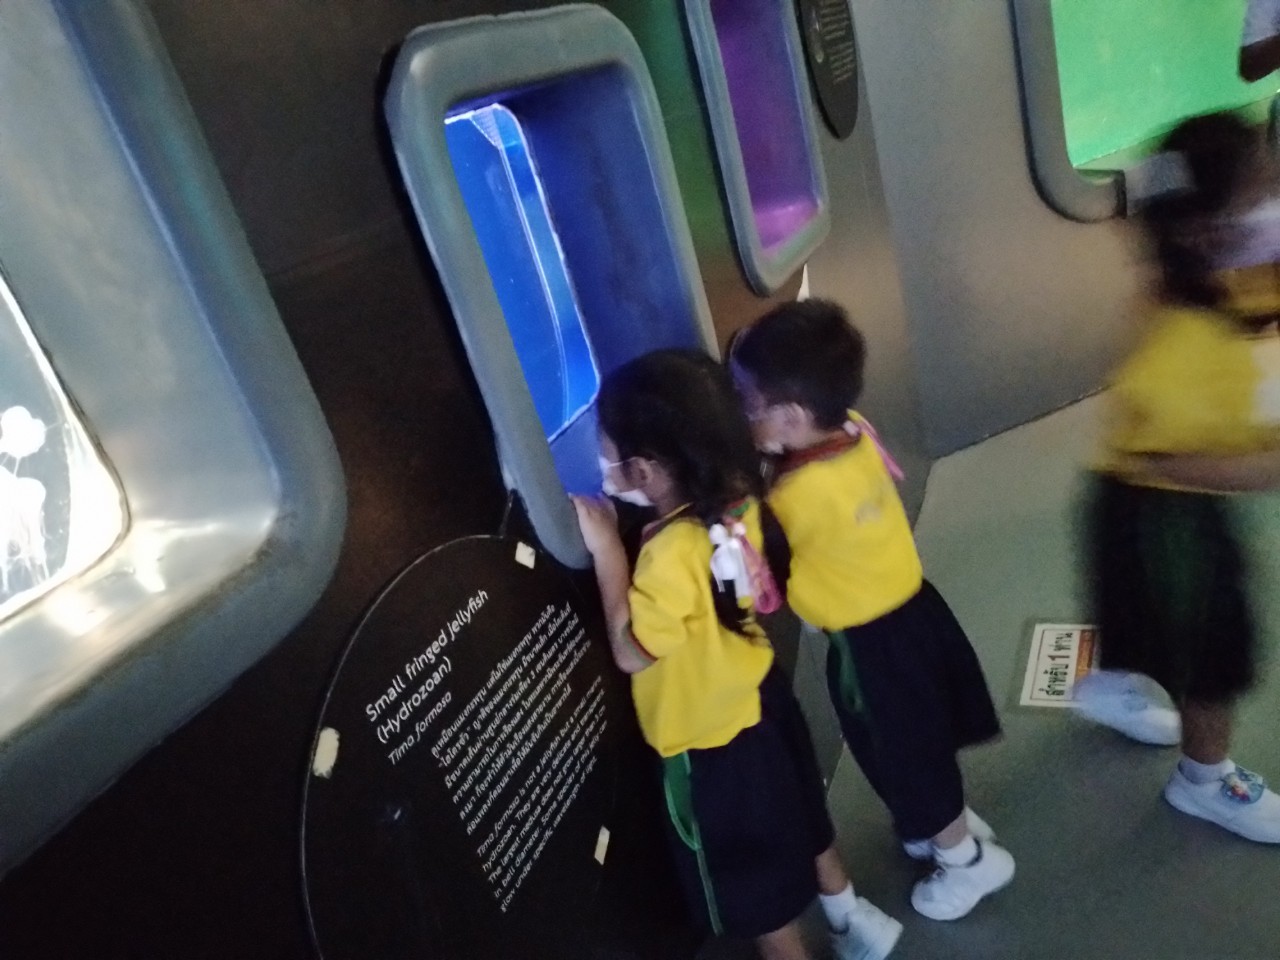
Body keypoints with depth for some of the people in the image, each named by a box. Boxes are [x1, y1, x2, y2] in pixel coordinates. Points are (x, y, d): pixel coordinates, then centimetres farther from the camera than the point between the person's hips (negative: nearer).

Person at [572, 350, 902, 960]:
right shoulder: (736, 498, -13)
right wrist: (642, 505, -4)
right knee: (798, 821, 32)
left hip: (710, 742, -8)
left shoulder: (674, 555, -37)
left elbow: (632, 652, -27)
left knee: (748, 883, 18)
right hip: (759, 696, 8)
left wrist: (606, 549, -28)